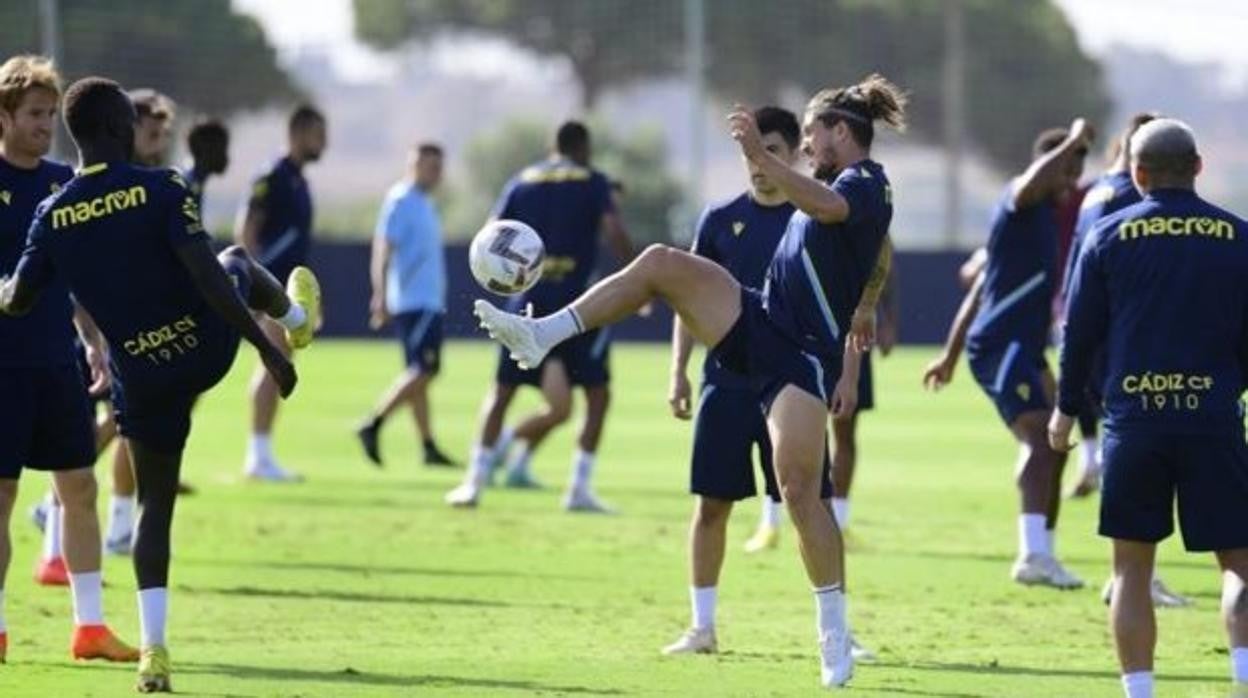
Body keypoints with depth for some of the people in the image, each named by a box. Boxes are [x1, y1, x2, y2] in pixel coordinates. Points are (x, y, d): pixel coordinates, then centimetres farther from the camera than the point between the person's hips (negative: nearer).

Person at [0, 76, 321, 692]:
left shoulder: (53, 215, -6)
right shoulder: (159, 191, -17)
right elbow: (206, 274, -23)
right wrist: (264, 346, -19)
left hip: (141, 376, 2)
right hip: (206, 349, -2)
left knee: (154, 506, 14)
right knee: (237, 262, 30)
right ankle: (296, 318, 64)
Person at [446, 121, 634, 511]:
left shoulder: (523, 182, 11)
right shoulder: (593, 182, 2)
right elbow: (614, 234, -10)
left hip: (527, 301, 3)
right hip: (574, 300, -3)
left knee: (502, 392, 10)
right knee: (597, 395, 8)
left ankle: (474, 482, 5)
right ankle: (579, 489, 0)